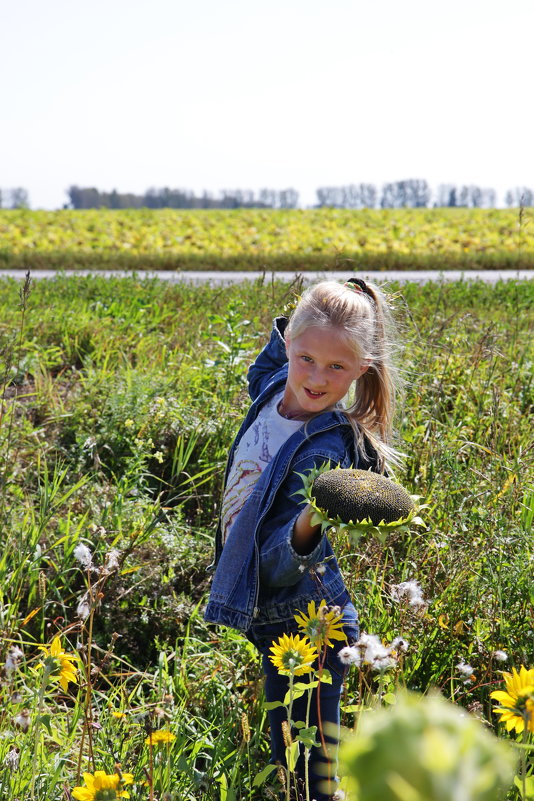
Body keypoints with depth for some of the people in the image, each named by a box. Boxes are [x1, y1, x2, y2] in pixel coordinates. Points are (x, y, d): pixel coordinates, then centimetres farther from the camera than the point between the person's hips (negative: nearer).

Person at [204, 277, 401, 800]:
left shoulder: (326, 450, -29)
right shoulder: (277, 387, -7)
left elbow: (280, 565, -33)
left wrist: (307, 527, -52)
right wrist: (287, 333, 6)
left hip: (304, 630, -8)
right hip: (268, 619, 8)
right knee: (283, 759, 26)